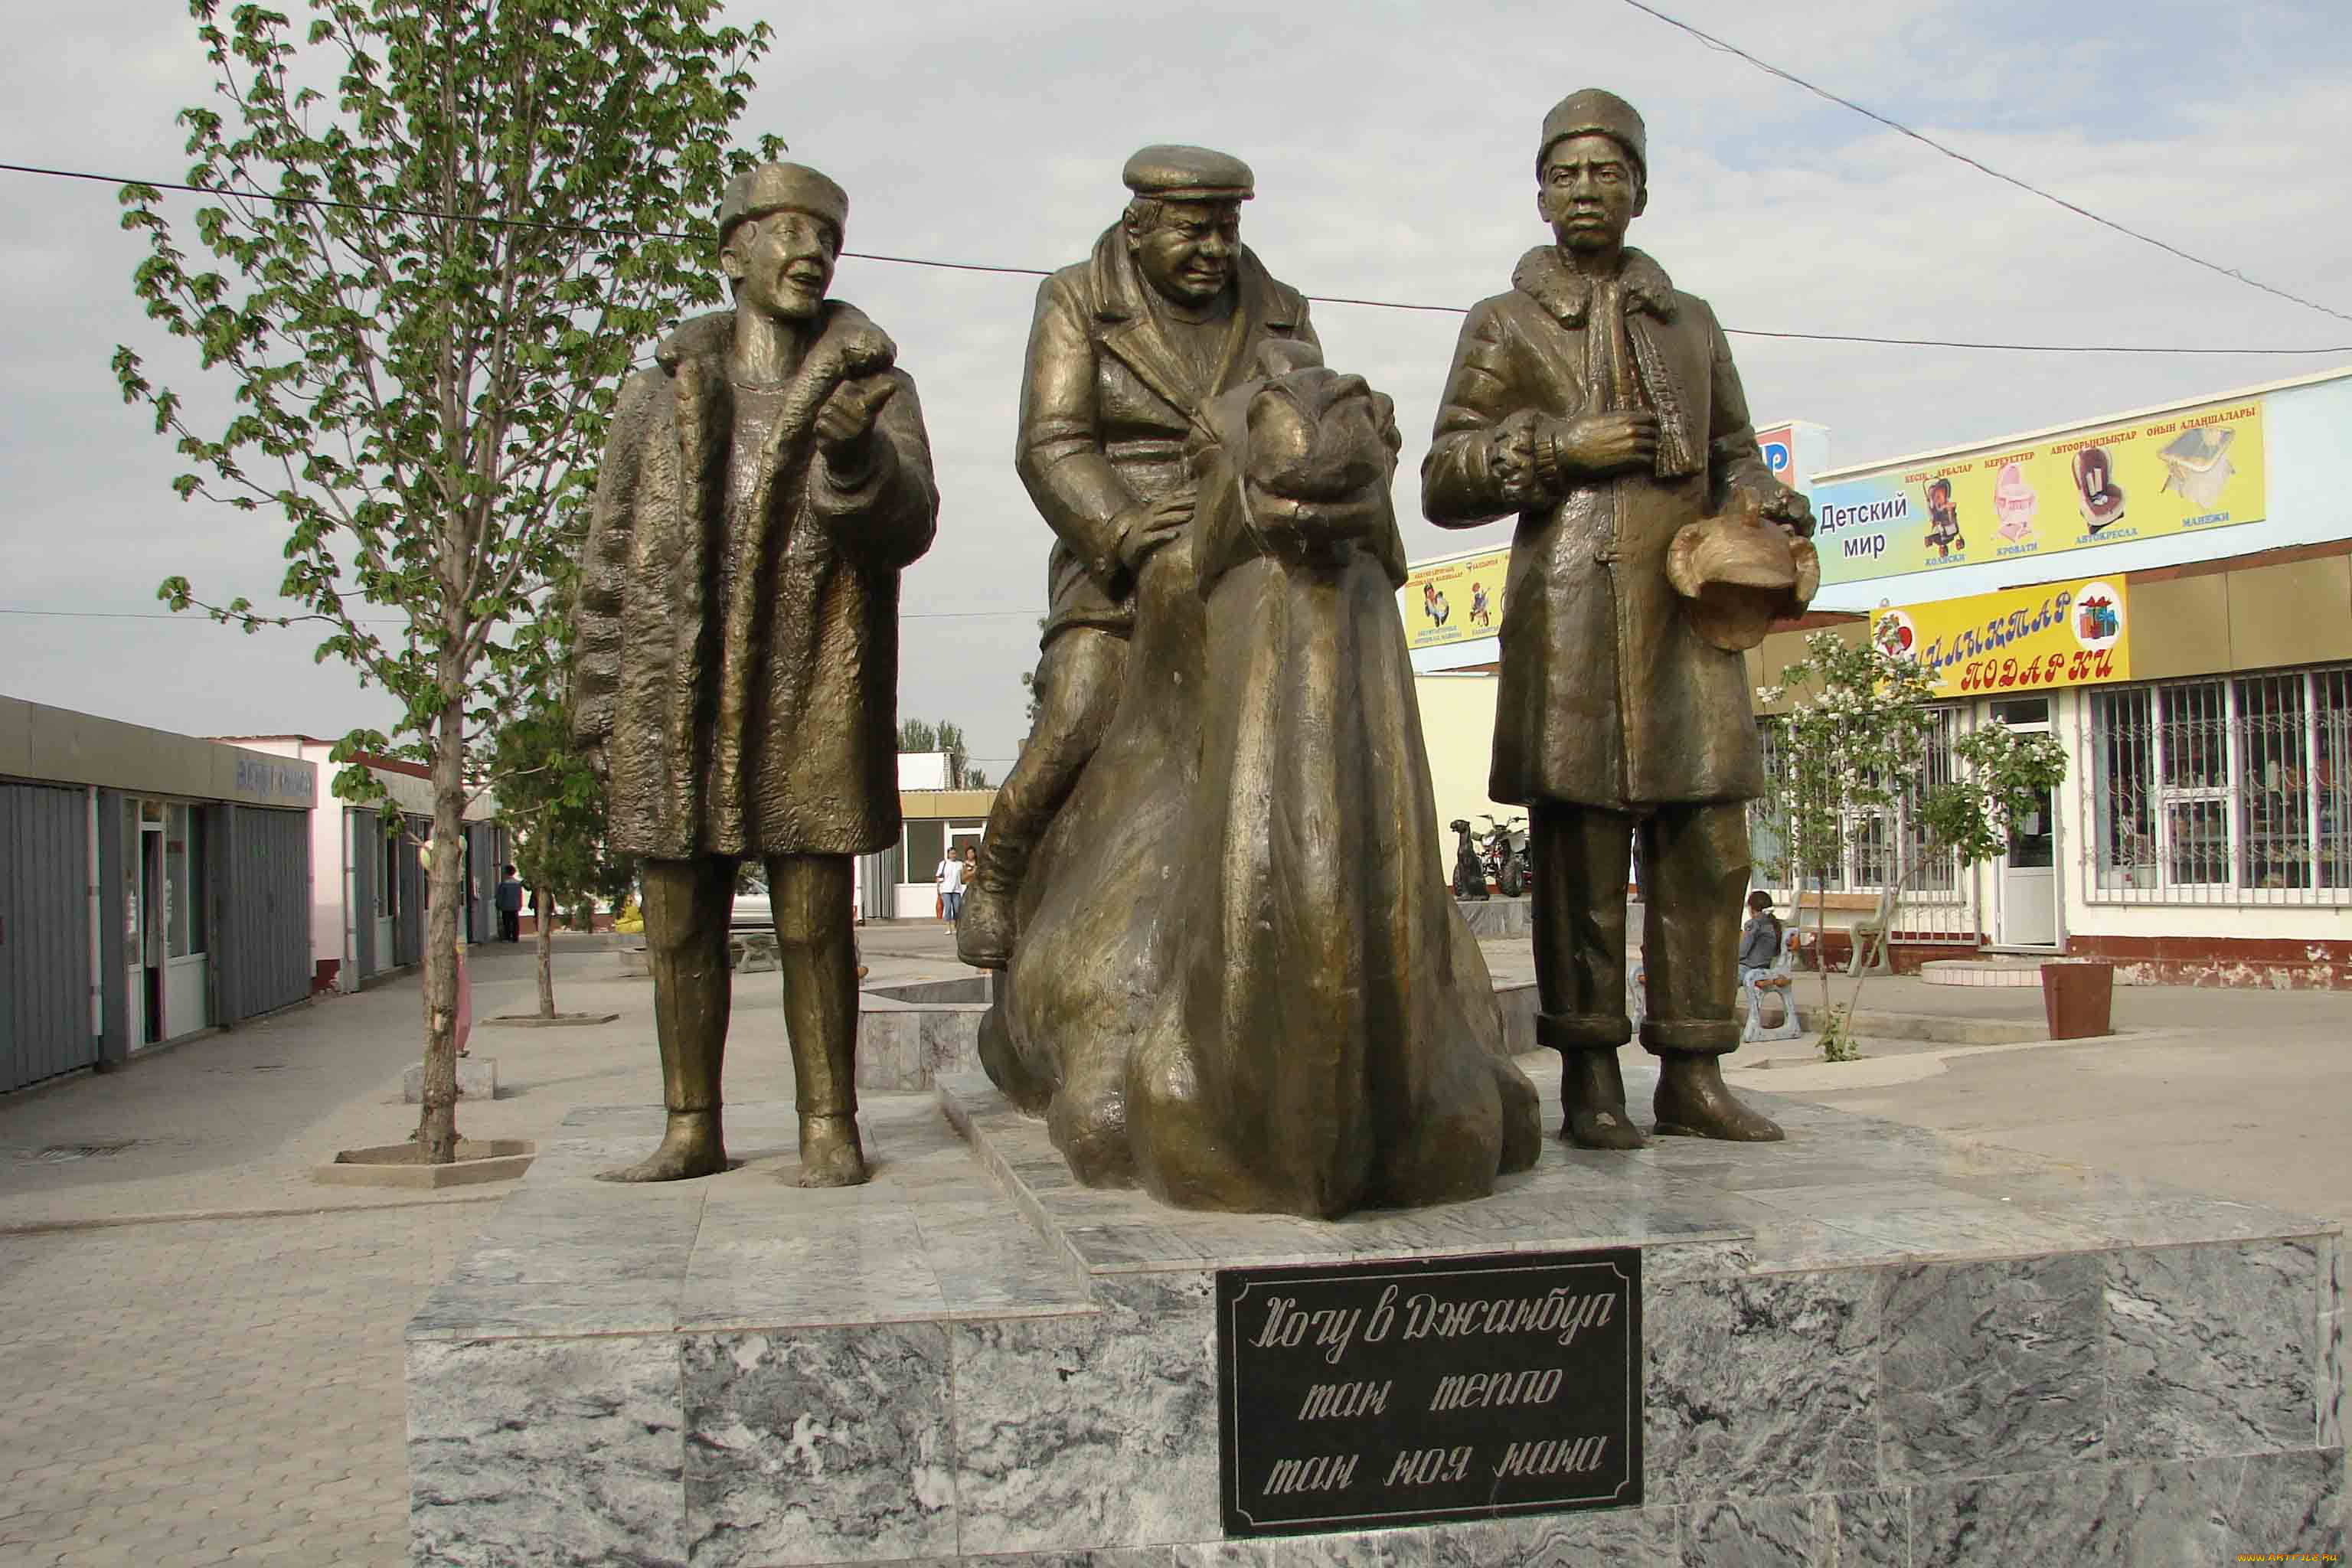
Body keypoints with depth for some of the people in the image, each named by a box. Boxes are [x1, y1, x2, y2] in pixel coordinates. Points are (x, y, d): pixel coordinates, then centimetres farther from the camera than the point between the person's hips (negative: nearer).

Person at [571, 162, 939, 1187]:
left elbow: (906, 525, -6)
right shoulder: (664, 387, 11)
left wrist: (855, 455, -28)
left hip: (810, 700, -2)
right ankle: (692, 1130, 18)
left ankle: (829, 1127, 10)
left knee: (815, 923, 1)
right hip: (673, 697, 2)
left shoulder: (872, 381, 7)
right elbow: (611, 553, 12)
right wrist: (598, 706, 7)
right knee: (679, 926, 7)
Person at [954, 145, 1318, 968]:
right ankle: (1000, 880, 2)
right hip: (1118, 579, -3)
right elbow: (1053, 446, -9)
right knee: (1077, 732, -23)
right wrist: (1121, 530, -25)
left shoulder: (1279, 316, 12)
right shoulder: (1079, 303, 2)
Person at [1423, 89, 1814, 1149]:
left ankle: (1692, 1075, 7)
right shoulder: (1503, 326, 12)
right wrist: (1560, 447, -8)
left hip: (1690, 611, 4)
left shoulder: (1692, 322, 22)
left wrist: (1765, 504, 2)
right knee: (1579, 850, -6)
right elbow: (1444, 482, 6)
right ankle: (1590, 1080, 1)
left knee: (1707, 846, 0)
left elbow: (1734, 454, 25)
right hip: (1571, 612, -3)